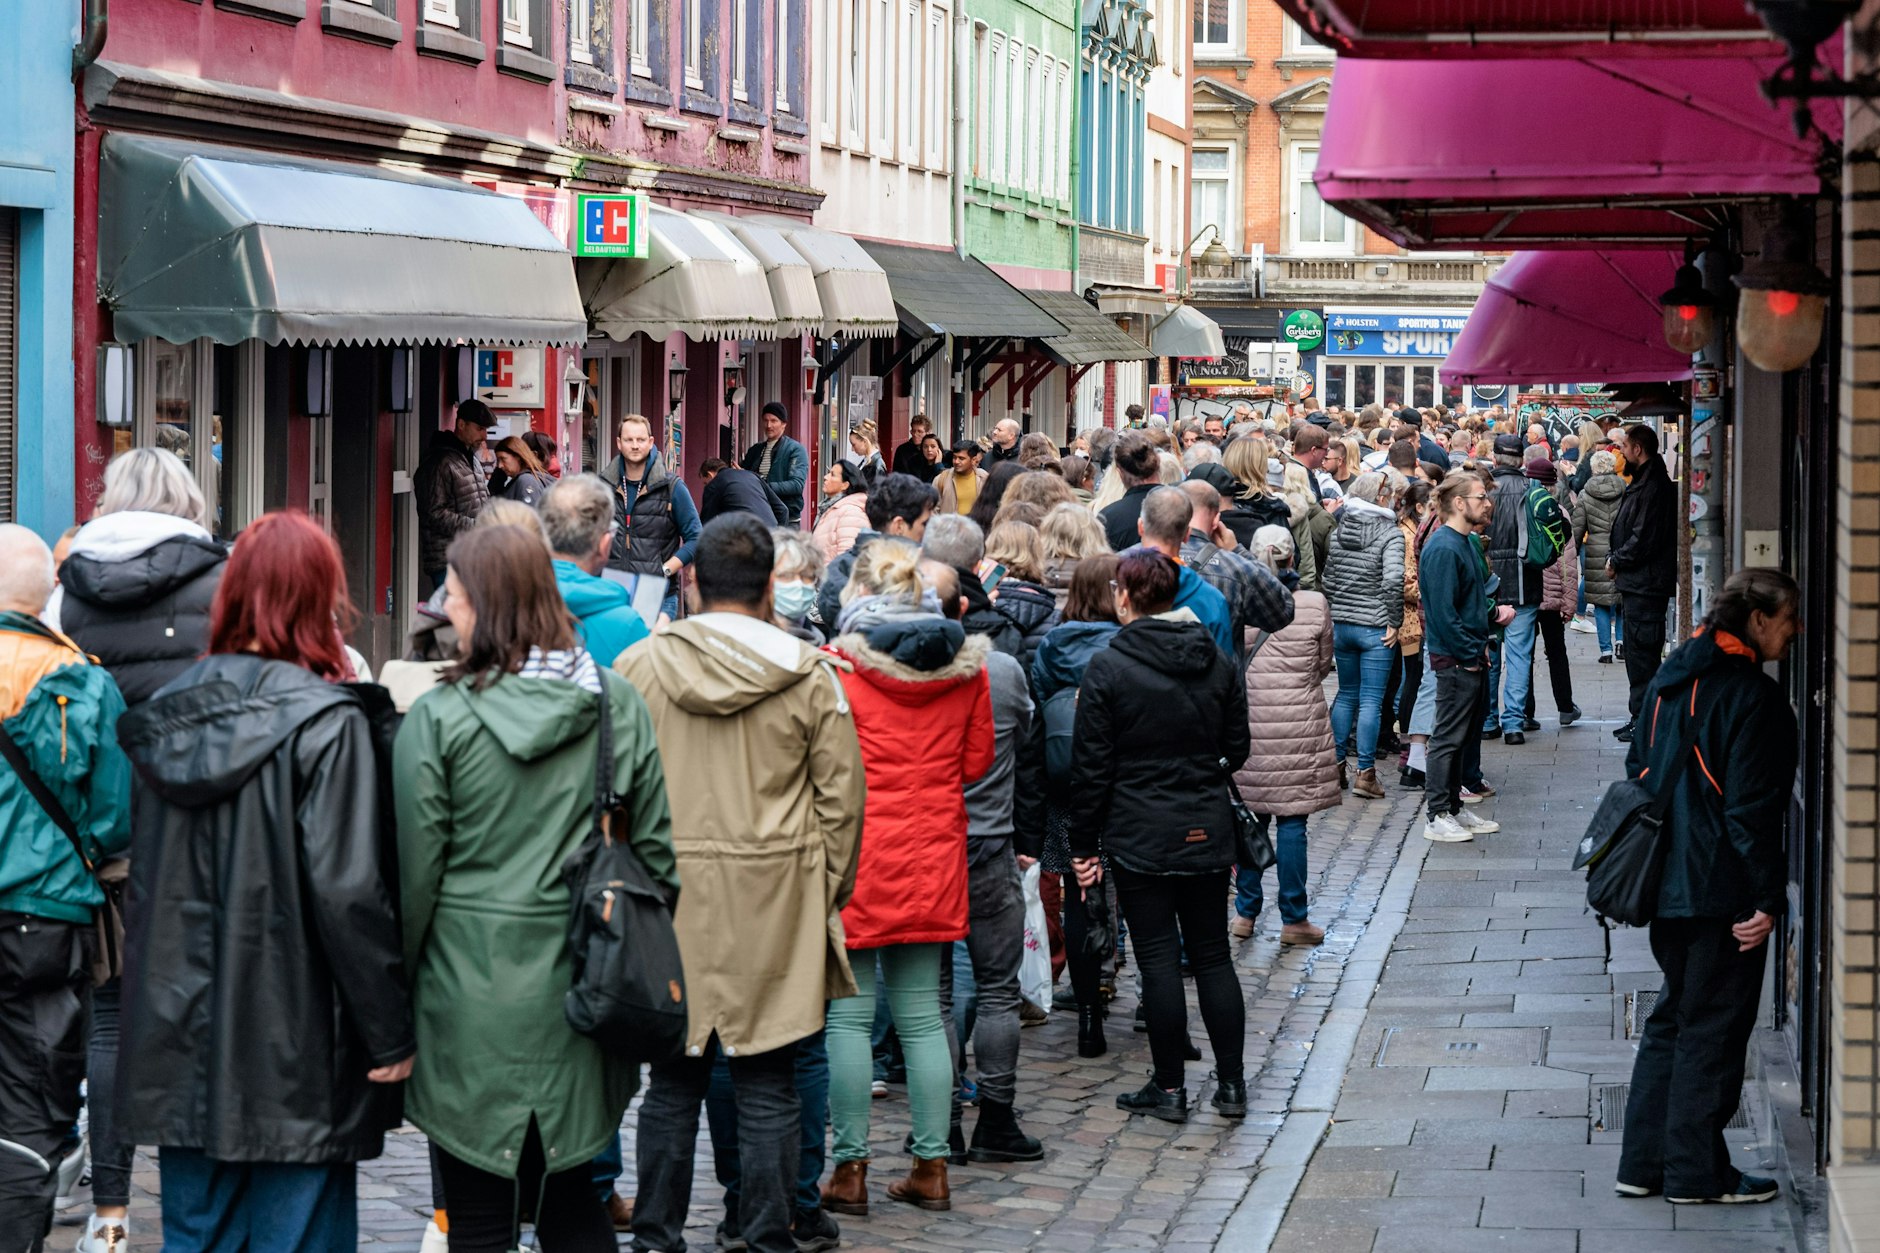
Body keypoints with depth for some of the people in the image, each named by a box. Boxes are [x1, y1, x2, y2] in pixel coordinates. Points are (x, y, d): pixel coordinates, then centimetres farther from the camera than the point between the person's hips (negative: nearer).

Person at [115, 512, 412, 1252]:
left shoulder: (168, 715, 5)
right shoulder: (326, 722, -13)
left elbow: (144, 878, 13)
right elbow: (348, 891, -18)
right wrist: (391, 1032, -11)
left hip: (182, 1048, 6)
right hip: (294, 1049, -6)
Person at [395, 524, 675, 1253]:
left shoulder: (439, 718, -10)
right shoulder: (618, 705, 0)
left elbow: (413, 871, -7)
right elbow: (655, 852, 5)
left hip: (469, 999, -3)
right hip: (577, 997, 3)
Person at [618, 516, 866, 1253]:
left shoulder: (638, 667, 1)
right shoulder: (808, 675, -3)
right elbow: (841, 797, 2)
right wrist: (829, 890, 12)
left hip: (668, 899, 2)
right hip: (774, 907, -2)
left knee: (674, 1077, 10)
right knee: (767, 1081, 4)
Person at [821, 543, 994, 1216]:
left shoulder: (838, 663, -9)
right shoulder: (964, 661, 2)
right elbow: (976, 760, 10)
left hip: (857, 852, -4)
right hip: (932, 851, 4)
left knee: (850, 1014, 2)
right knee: (921, 1014, 10)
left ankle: (850, 1169, 3)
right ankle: (931, 1166, 12)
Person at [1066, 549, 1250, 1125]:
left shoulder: (1107, 669, -11)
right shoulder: (1218, 661, 2)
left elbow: (1091, 767, -9)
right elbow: (1236, 750, 10)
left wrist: (1084, 845, -1)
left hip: (1139, 837, -4)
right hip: (1207, 832, 4)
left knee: (1158, 958, 2)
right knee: (1212, 954, 11)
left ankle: (1169, 1087, 7)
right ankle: (1231, 1083, 12)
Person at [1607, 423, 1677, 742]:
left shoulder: (1653, 488, -18)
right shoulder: (1642, 483, 16)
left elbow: (1643, 539, -22)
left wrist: (1616, 561, -10)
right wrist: (1616, 558, 7)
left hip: (1644, 584, -11)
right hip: (1636, 584, 11)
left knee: (1642, 655, -7)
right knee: (1638, 655, 15)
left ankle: (1644, 720, -4)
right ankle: (1640, 718, 22)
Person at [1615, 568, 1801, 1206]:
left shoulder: (1667, 680, 9)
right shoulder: (1753, 696, -17)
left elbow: (1639, 771, 16)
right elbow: (1753, 809, -19)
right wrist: (1767, 898, -15)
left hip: (1667, 884, 8)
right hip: (1722, 889, -8)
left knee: (1673, 1017, 17)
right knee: (1713, 1026, 2)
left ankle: (1644, 1163, 19)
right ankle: (1697, 1172, 9)